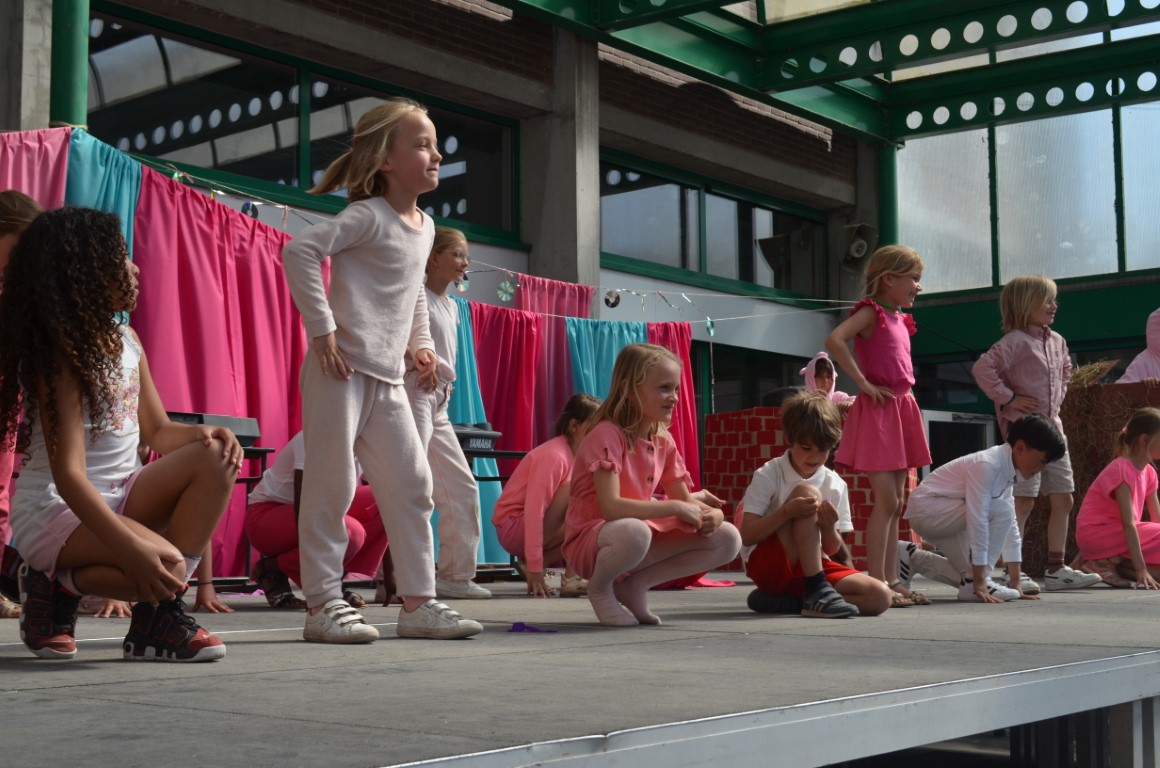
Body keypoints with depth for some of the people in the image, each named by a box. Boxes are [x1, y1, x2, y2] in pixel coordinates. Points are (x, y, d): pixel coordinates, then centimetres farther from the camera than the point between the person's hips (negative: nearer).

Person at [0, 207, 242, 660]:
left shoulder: (127, 342, 5)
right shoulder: (60, 357, -19)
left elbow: (158, 432, 10)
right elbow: (68, 474, -27)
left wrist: (207, 433, -15)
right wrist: (133, 551, -37)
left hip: (118, 496, 8)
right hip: (57, 510, -8)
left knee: (215, 458, -15)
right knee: (166, 565, -32)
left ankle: (160, 615, -11)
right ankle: (54, 587, -1)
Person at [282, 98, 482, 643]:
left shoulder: (425, 226, 16)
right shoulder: (369, 217, -9)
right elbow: (299, 250, -21)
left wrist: (420, 343, 19)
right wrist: (323, 329, -21)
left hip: (388, 378, 9)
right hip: (342, 370, -8)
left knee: (411, 485, 6)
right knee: (331, 486, -5)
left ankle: (418, 602, 12)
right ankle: (323, 604, 3)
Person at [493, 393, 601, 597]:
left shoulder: (579, 455, 6)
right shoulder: (554, 455, -20)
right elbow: (534, 509, -27)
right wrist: (534, 567, -31)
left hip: (534, 526, 9)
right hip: (513, 528, -9)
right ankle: (570, 578, -21)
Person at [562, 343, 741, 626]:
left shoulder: (664, 441, 4)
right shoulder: (607, 434, -19)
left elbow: (685, 500, 9)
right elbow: (610, 507, -29)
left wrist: (712, 513, -15)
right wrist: (675, 508, -25)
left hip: (641, 532, 7)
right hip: (590, 539, -7)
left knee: (728, 538, -5)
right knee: (634, 532, -42)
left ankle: (633, 585, 2)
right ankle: (600, 587, -7)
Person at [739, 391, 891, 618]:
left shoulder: (835, 485, 3)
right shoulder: (768, 476, -8)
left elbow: (832, 550, 5)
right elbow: (747, 537, -15)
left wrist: (828, 528, -19)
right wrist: (786, 512, -30)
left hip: (810, 566, 5)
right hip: (768, 565, -5)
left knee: (880, 597, -20)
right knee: (808, 492, -25)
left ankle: (784, 601, -17)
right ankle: (817, 591, -26)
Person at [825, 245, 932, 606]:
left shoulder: (900, 319, 16)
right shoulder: (871, 311, -8)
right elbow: (834, 340, -25)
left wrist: (905, 396, 11)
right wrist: (864, 383, -21)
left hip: (901, 410, 9)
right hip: (878, 411, -9)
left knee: (895, 503, 9)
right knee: (886, 500, -12)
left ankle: (891, 580, 14)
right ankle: (876, 583, -9)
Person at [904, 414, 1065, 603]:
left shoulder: (1007, 471, 4)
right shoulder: (987, 465, -25)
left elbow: (1010, 526, 6)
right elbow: (977, 521, -29)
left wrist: (1016, 582, 4)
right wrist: (979, 583, -29)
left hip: (941, 518, 9)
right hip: (925, 510, -9)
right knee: (1001, 510, -20)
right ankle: (972, 581, -14)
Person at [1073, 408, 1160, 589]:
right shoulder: (1122, 469, -19)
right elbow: (1128, 524, -26)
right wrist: (1141, 570, -31)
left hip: (1117, 533, 9)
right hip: (1096, 534, -9)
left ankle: (1113, 563, -4)